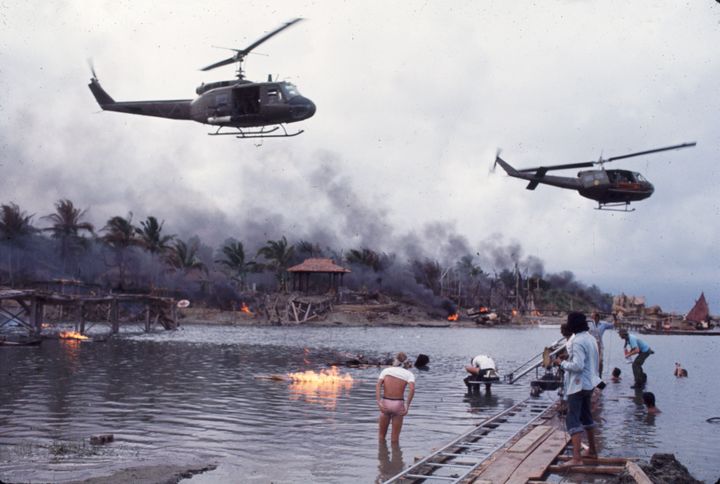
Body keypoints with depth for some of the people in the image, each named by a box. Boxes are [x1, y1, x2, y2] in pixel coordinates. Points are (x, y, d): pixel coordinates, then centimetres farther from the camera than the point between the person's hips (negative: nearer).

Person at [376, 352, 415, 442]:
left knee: (381, 436, 19)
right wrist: (407, 406, -14)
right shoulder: (409, 374, 2)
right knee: (395, 438, 11)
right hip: (398, 405, -1)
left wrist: (379, 403, -20)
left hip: (385, 403, 1)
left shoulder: (385, 370, 6)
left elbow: (378, 385, -11)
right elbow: (412, 389, -18)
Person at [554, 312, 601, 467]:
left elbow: (577, 365, -26)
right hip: (590, 383, 10)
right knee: (586, 416, 24)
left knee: (573, 419, -10)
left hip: (578, 385, -10)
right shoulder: (591, 339, 9)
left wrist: (562, 363, -12)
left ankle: (577, 458, -17)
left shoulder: (578, 342, -20)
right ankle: (592, 450, 36)